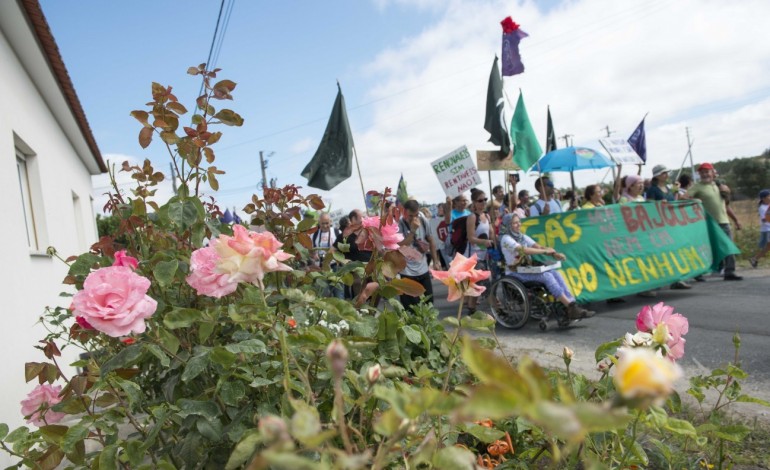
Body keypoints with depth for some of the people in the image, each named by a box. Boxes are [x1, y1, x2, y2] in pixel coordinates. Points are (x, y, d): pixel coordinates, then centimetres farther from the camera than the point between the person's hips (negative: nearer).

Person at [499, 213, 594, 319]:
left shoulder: (522, 237, 15)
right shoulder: (506, 239, -9)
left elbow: (538, 247, 5)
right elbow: (523, 250, -23)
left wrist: (554, 253, -12)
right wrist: (545, 251, -18)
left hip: (527, 268, 7)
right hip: (514, 273, -7)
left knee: (555, 273, -15)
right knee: (546, 276, -26)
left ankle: (573, 306, -20)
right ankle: (571, 308, -25)